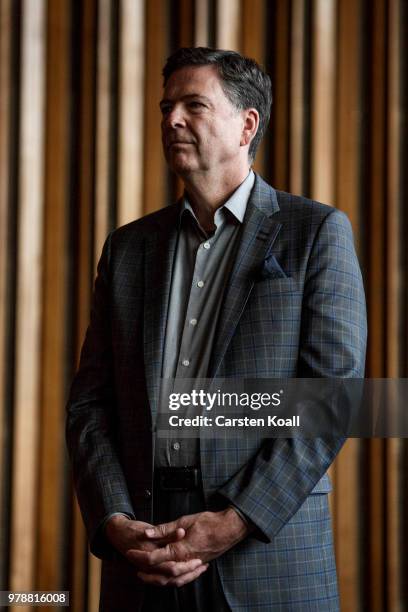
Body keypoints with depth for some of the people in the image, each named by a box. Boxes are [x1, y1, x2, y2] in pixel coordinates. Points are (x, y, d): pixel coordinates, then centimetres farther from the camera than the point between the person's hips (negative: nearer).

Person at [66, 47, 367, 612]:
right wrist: (113, 522, -8)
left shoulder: (316, 232, 0)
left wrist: (236, 522, -15)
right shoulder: (128, 247, 13)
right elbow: (89, 402, 9)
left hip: (270, 555, -3)